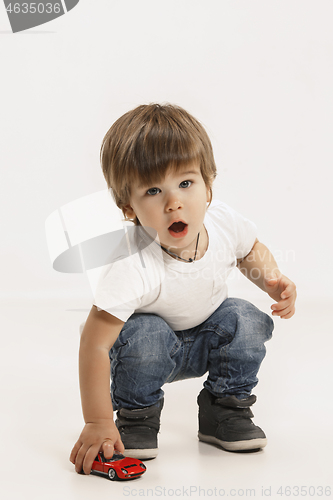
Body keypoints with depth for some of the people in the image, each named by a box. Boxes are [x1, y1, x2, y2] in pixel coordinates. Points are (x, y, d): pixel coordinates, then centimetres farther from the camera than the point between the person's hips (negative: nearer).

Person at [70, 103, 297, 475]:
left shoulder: (224, 222, -22)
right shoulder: (134, 268, -39)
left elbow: (252, 249, 5)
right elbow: (94, 344, -36)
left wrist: (273, 281, -15)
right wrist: (97, 423, -36)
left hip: (207, 342, 4)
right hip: (152, 347, -4)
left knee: (245, 320, -22)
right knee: (145, 334, -34)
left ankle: (225, 408, 2)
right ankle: (136, 416, -5)